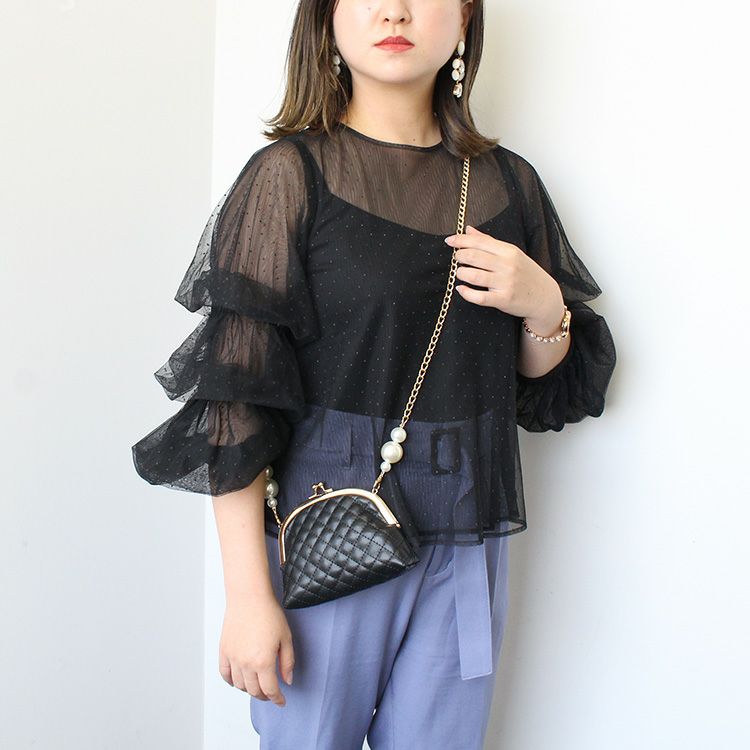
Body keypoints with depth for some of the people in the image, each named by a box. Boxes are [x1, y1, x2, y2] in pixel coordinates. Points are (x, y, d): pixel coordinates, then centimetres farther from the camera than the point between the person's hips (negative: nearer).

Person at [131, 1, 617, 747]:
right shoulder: (289, 174, -6)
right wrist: (247, 593, -13)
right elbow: (238, 400, -10)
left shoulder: (508, 182, 6)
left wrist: (543, 305, -9)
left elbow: (548, 387, 13)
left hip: (466, 543, 4)